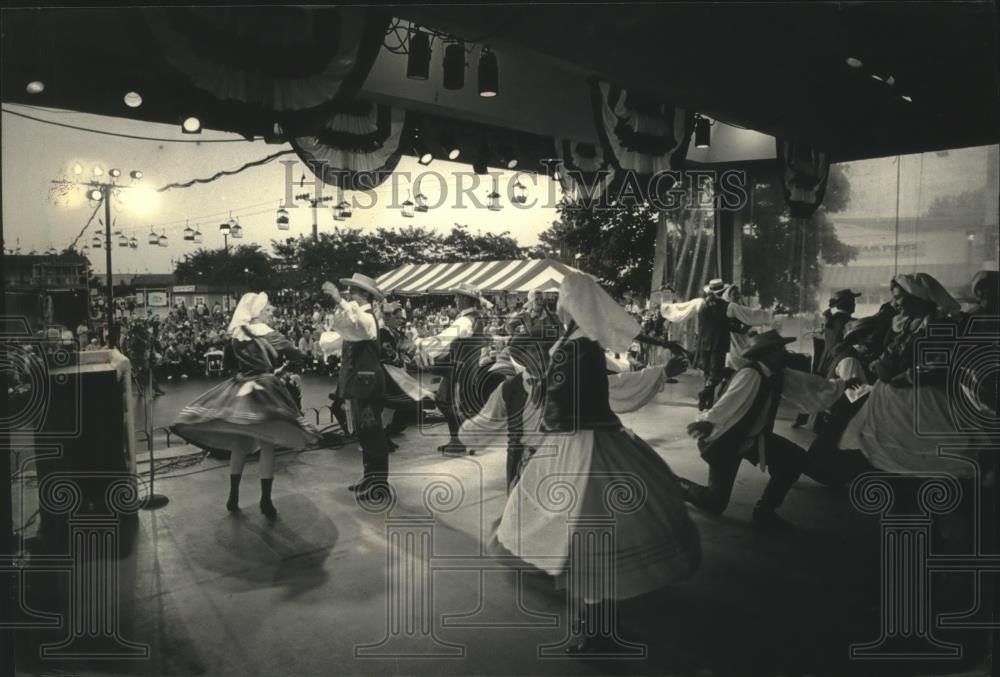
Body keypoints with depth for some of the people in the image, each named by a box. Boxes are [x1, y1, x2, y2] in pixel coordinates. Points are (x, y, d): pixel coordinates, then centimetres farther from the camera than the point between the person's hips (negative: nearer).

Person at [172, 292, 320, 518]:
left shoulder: (236, 335, 4)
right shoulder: (268, 335, -9)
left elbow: (229, 359, 19)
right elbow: (295, 357, -10)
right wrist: (280, 370, 5)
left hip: (238, 390, 5)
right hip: (263, 391, -5)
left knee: (239, 445, 13)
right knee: (267, 447, 1)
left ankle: (233, 499, 19)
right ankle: (266, 501, 3)